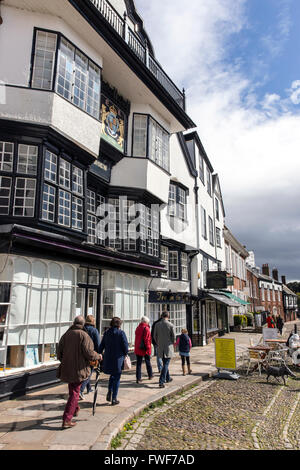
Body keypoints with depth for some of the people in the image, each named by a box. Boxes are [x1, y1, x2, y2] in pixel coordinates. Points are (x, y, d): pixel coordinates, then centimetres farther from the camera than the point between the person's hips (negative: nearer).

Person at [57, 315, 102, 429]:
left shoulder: (66, 335, 0)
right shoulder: (83, 335, -15)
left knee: (72, 389, 25)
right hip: (79, 369, -6)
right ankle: (66, 420, 0)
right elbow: (89, 353, -18)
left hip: (66, 368, 6)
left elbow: (59, 352, 4)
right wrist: (98, 356, 1)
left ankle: (75, 409, 45)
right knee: (75, 393, 3)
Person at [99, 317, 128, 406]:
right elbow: (125, 346, -10)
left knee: (112, 375, 25)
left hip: (108, 358, 4)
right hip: (118, 358, -4)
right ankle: (114, 399, 12)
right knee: (117, 378, 8)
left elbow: (102, 346, 5)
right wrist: (125, 354, 8)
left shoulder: (106, 333, 3)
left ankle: (109, 393, 14)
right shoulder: (121, 333, -11)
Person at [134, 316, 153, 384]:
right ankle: (150, 375, 29)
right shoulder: (146, 328, -13)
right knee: (148, 362, 13)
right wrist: (148, 348, -15)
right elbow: (147, 339, -18)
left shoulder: (138, 328, 7)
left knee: (138, 363, 6)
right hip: (145, 349, -5)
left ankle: (138, 378, 2)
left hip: (138, 349, 5)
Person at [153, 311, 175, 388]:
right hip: (168, 347, -4)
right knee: (166, 364, 0)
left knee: (165, 363, 20)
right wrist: (173, 343, 13)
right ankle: (161, 381, -8)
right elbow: (173, 337, -6)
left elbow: (155, 336, 4)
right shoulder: (170, 325, -12)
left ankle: (168, 378, 34)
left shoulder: (157, 325, -2)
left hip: (160, 348, 4)